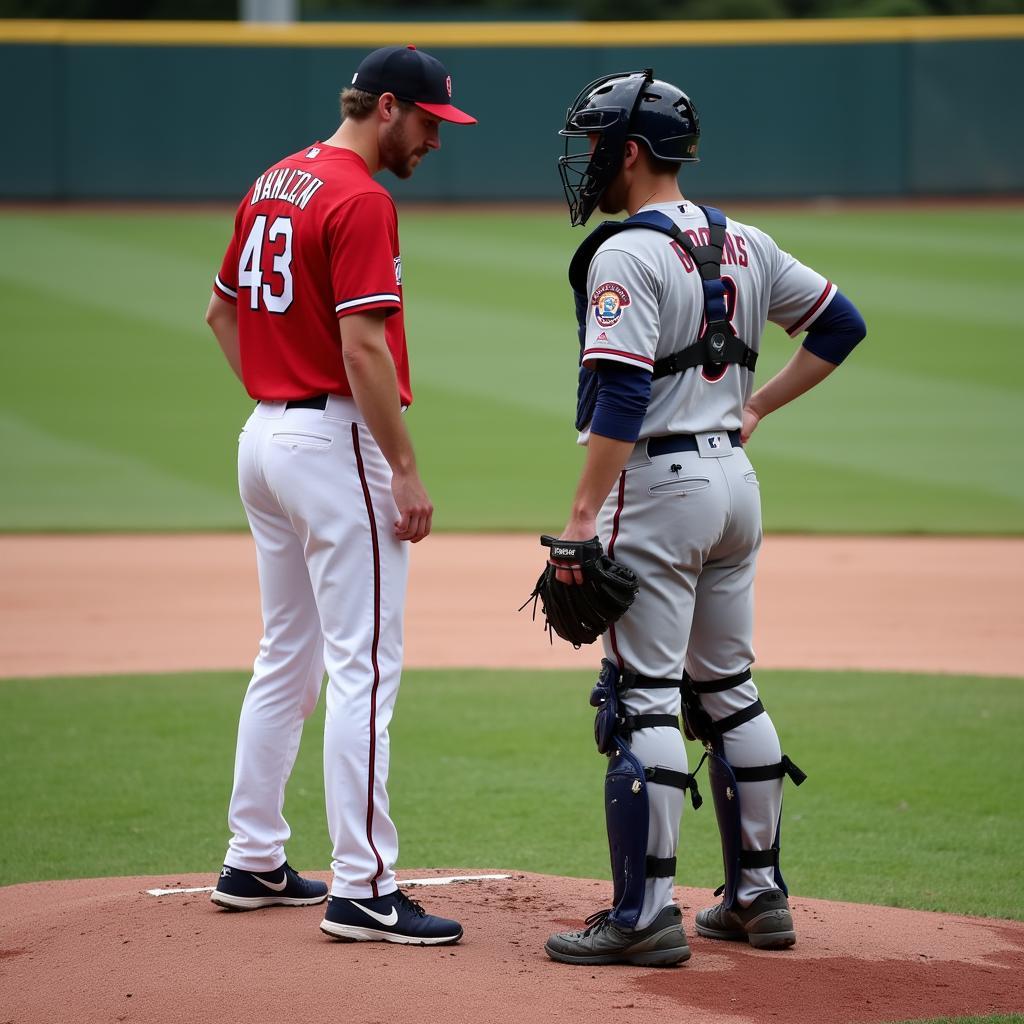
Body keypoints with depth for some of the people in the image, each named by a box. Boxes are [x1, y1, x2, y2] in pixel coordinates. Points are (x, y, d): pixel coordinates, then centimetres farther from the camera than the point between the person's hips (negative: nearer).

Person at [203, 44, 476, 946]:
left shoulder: (274, 185, 12)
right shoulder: (361, 201, -16)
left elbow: (222, 309, 21)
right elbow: (363, 347, -22)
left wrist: (276, 399, 17)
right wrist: (405, 470, -18)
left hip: (264, 435, 10)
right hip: (338, 444, -10)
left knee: (287, 658, 17)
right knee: (366, 667, -8)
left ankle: (254, 862, 22)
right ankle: (363, 889, -10)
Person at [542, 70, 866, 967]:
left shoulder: (626, 256, -14)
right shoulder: (742, 245, 11)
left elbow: (621, 395, -22)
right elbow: (842, 323, 18)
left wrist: (585, 511, -21)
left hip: (659, 484, -8)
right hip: (735, 482, 8)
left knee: (642, 699, -7)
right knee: (727, 690, 16)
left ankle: (646, 916, -9)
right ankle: (759, 895, 19)